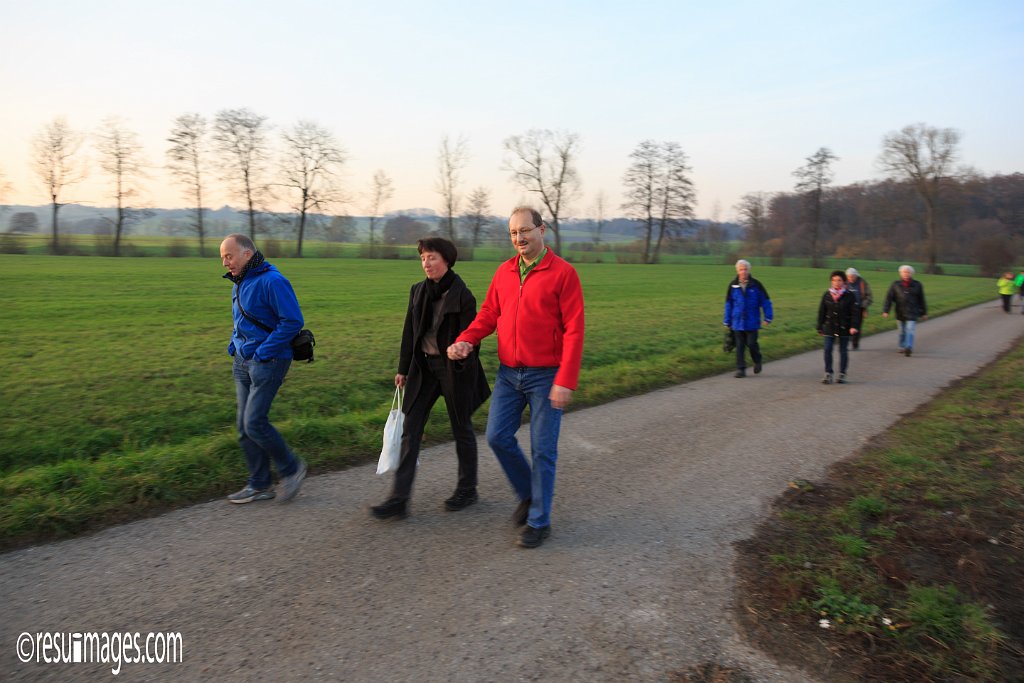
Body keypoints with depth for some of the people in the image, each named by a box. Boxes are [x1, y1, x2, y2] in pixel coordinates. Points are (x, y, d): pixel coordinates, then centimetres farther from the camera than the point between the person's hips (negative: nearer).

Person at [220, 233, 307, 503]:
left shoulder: (272, 281, -16)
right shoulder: (239, 283, 13)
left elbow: (293, 321, -20)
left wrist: (262, 353, -19)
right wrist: (234, 345, 11)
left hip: (267, 362, -9)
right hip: (242, 362, 9)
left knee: (254, 423, -11)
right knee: (244, 426, 9)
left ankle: (291, 468, 10)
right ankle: (259, 485, 20)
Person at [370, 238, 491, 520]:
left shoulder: (462, 295, -12)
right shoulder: (418, 291, 6)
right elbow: (410, 332, 12)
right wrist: (403, 369, 14)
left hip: (454, 368, -5)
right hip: (424, 367, 6)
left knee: (461, 430, 10)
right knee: (410, 430, 1)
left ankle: (467, 489, 30)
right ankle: (399, 499, 5)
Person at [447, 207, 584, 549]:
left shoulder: (563, 273, -9)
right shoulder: (504, 271, 8)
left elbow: (573, 330, -13)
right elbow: (489, 313, 12)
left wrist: (565, 381, -18)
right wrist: (466, 341, -7)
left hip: (545, 377, -5)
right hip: (508, 373, 5)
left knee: (542, 450, 3)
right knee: (498, 437, 5)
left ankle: (539, 521, 18)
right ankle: (528, 494, 30)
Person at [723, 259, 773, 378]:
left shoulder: (756, 285, -3)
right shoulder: (733, 286, 3)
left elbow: (766, 301, 3)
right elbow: (728, 304, 11)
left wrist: (767, 318, -2)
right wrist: (727, 321, 11)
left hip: (752, 322, -2)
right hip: (737, 322, 2)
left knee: (751, 343, -1)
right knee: (739, 346, 2)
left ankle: (757, 362, 27)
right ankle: (740, 369, 9)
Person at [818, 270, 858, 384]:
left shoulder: (849, 295, -4)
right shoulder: (827, 295, 3)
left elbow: (854, 312, -5)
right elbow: (821, 312, 7)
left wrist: (853, 326, -15)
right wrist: (820, 327, 6)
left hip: (844, 328, -2)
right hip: (829, 327, 2)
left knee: (843, 351, 7)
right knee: (827, 350, -4)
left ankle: (842, 374, 17)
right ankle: (828, 374, 4)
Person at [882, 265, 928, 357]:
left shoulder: (917, 285, 4)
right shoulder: (895, 285, 4)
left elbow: (921, 300, 11)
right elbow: (889, 298, 0)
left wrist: (924, 313, 12)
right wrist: (885, 311, -8)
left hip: (912, 313, -2)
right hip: (900, 313, 2)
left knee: (910, 330, -15)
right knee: (902, 331, 12)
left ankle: (909, 347, -22)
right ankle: (902, 347, 26)